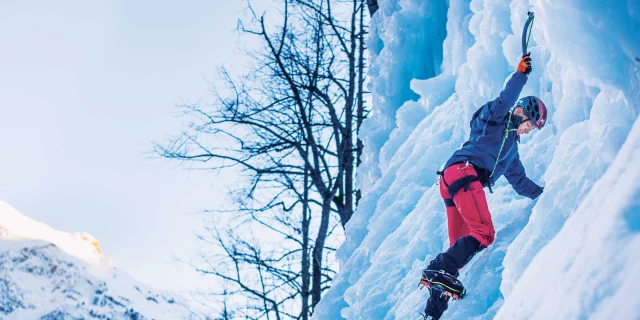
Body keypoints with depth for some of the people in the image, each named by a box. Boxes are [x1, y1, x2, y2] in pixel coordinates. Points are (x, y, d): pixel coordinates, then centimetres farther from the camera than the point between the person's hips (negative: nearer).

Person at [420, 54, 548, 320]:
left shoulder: (511, 148, 35)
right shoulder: (494, 118, 13)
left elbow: (520, 183, 41)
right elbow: (504, 101, -10)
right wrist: (521, 74, -5)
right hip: (463, 171, -9)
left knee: (460, 246, 0)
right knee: (484, 232, -24)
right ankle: (439, 270, -35)